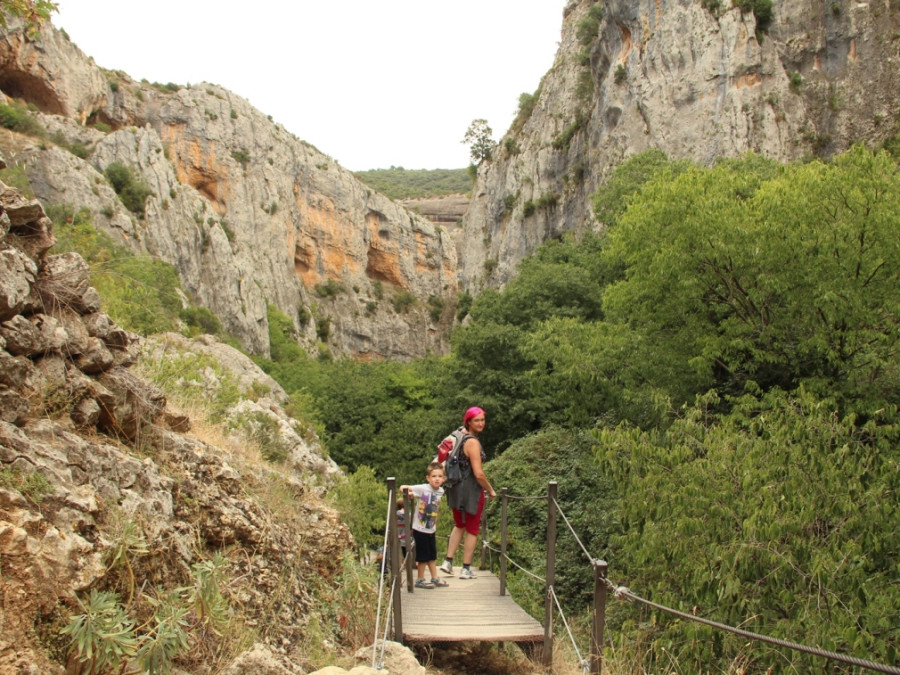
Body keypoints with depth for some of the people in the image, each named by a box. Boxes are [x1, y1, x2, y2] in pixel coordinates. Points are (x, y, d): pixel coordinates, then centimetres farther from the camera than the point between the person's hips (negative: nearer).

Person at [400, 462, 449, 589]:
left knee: (432, 555, 17)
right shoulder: (423, 489, -18)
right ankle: (420, 580, 18)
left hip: (431, 529, 6)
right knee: (423, 556, 3)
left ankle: (435, 578, 29)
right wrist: (404, 488, -40)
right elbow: (404, 489, -16)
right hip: (419, 529, -6)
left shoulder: (441, 491, -1)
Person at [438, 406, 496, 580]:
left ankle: (448, 562, 21)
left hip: (456, 487, 8)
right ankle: (466, 569, 15)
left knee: (459, 525, 24)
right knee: (472, 530, 8)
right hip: (471, 489, -8)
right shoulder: (473, 442, -20)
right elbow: (478, 474, -24)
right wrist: (490, 490, -10)